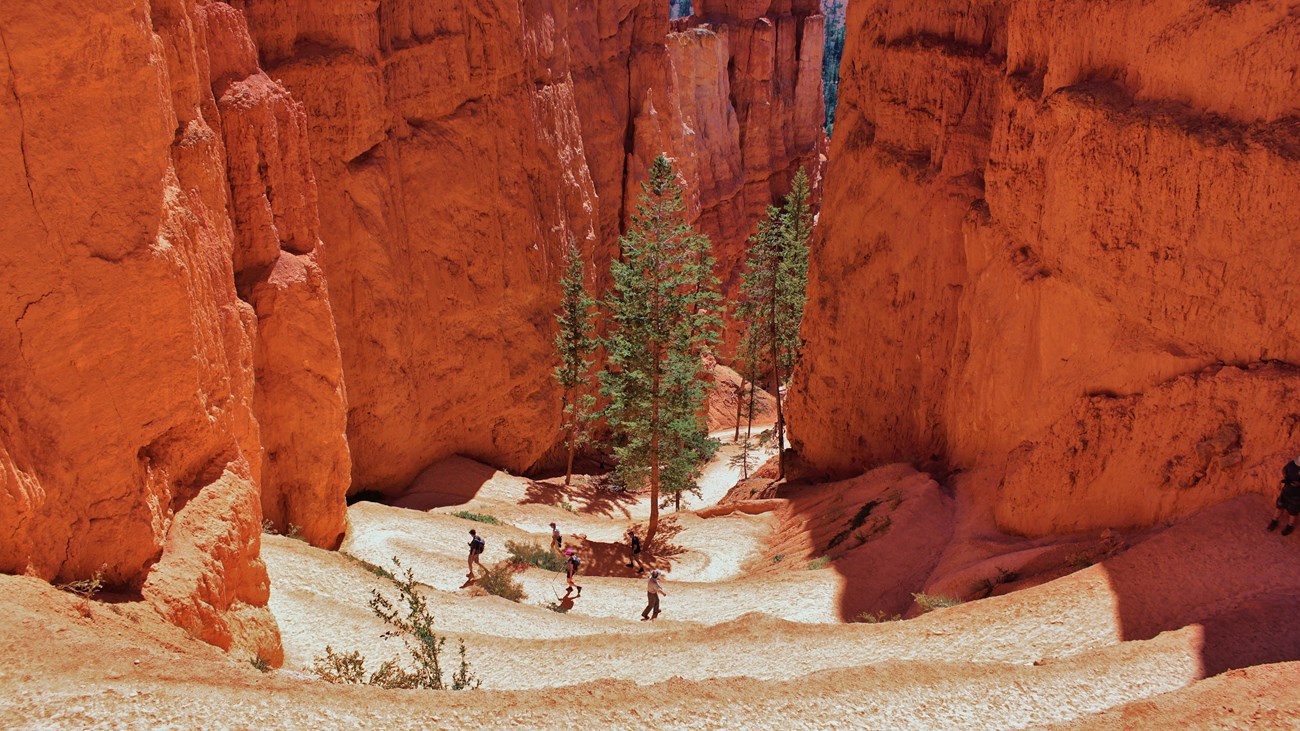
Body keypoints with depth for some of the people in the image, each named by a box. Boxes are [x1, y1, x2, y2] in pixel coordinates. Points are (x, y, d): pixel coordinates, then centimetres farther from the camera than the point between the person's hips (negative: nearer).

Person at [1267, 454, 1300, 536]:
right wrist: (1284, 477, -13)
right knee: (1280, 506, 21)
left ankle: (1290, 526, 41)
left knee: (1293, 511, 18)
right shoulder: (1292, 464, -17)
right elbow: (1284, 469, 5)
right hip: (1286, 490, 4)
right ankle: (1274, 522, 42)